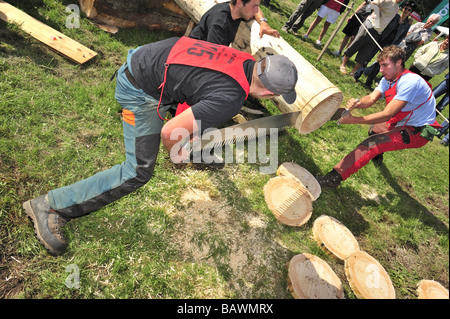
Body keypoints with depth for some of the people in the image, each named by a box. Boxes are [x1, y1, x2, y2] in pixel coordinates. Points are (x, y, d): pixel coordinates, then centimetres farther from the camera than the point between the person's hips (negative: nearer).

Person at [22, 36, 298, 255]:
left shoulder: (248, 60, -3)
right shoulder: (230, 99, -29)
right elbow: (170, 132, -30)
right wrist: (177, 156, -8)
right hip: (140, 89, -9)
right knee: (138, 173, -6)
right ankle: (50, 206, 3)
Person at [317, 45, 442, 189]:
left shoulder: (409, 81, -27)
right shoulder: (388, 79, 1)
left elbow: (387, 114, -32)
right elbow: (371, 99, -12)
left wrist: (354, 120, -36)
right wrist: (357, 103, -35)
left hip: (418, 132, -9)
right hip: (403, 123, 9)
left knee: (372, 144, -27)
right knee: (373, 128, 29)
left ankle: (335, 176, -34)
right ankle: (376, 156, 56)